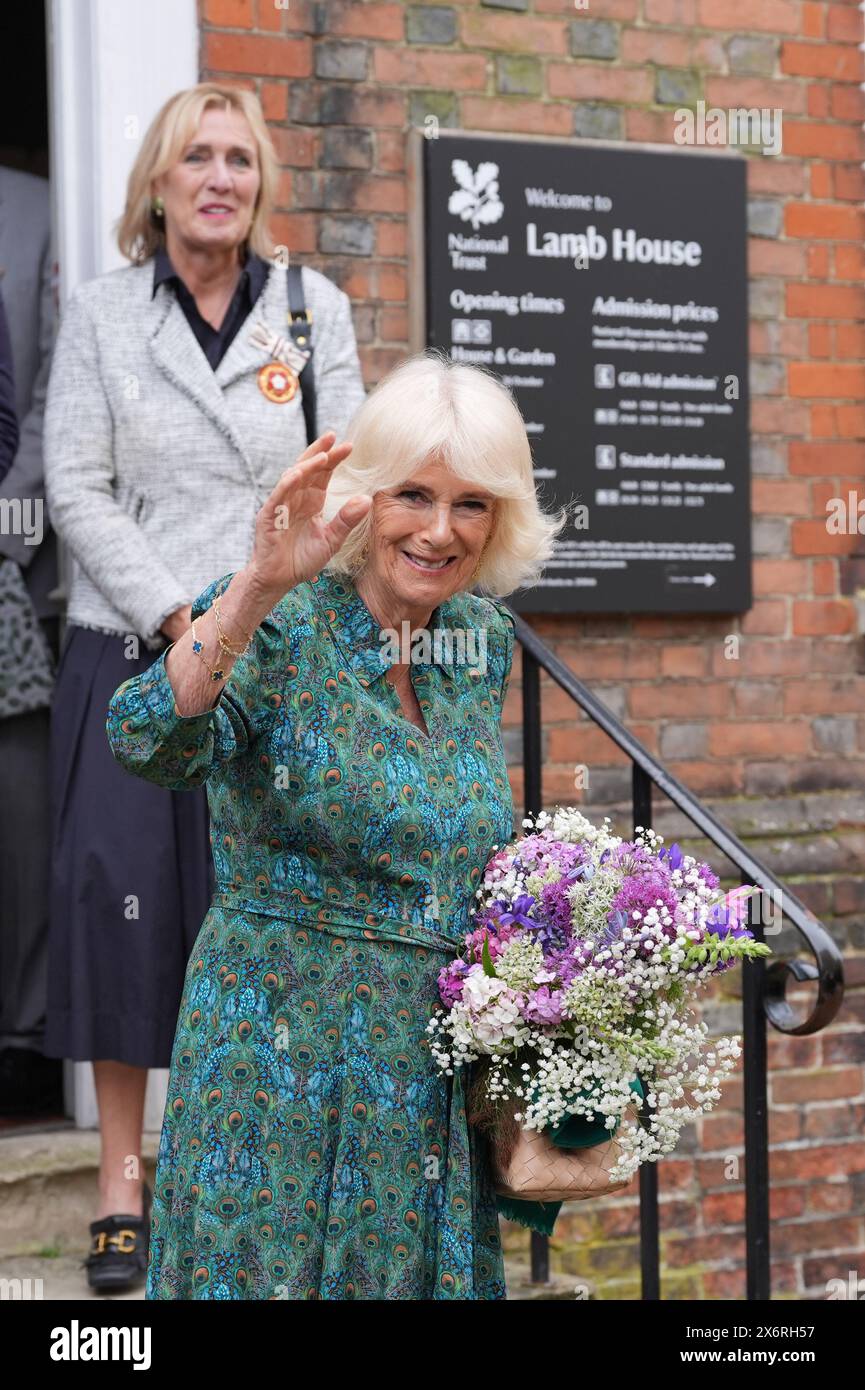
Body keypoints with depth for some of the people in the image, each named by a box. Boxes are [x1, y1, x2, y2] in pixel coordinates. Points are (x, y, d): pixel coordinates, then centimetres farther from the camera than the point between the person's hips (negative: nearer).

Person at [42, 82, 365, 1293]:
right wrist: (179, 617, -10)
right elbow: (77, 489, -1)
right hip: (131, 650, 0)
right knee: (117, 887, -5)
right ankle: (122, 1176, 3)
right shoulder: (101, 315, 5)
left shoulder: (316, 310, 7)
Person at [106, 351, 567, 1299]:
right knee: (270, 1273, -1)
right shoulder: (277, 626, -12)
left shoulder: (483, 642, 7)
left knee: (426, 1271, 9)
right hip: (284, 1064, -5)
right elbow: (148, 741, -32)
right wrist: (261, 583, -42)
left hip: (437, 1071, 6)